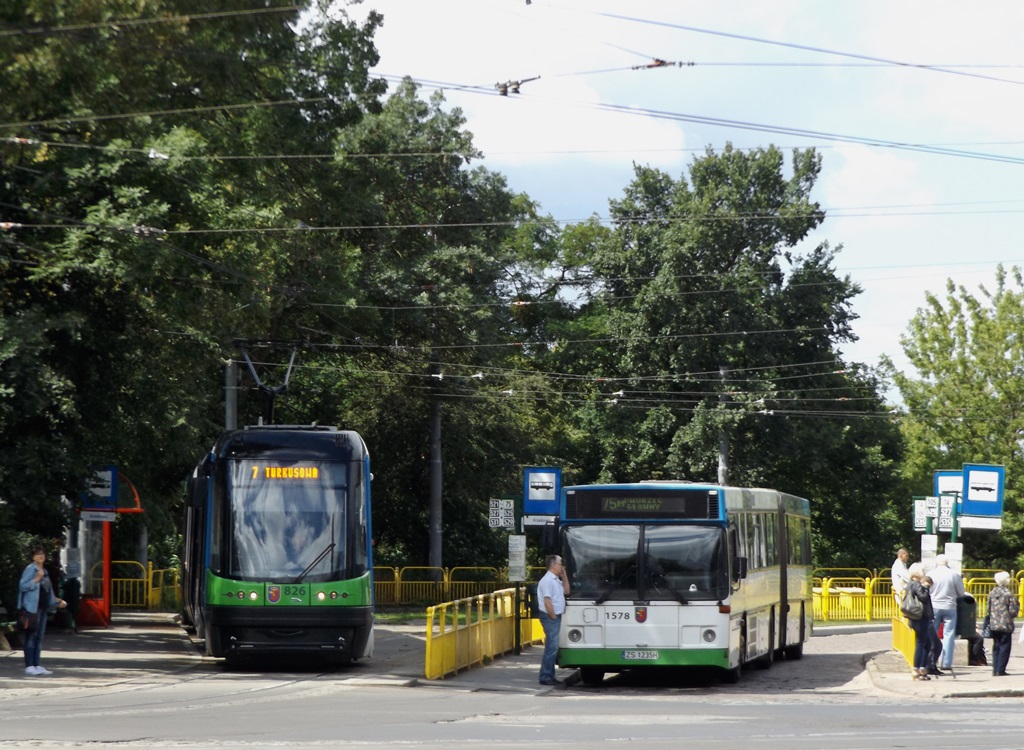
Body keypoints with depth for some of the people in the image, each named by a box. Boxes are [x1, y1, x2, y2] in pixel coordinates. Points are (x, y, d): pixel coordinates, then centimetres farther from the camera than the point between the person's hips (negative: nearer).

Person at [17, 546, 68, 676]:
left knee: (39, 637, 10)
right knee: (31, 636, -8)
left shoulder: (44, 571, 18)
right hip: (32, 607, -9)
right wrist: (37, 579, -22)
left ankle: (37, 665, 14)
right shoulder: (30, 569, -7)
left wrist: (57, 601, 18)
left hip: (43, 607, 9)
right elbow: (23, 586, -15)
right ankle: (29, 666, -7)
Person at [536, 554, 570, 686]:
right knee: (551, 647, -10)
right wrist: (553, 616, -15)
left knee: (553, 647, 12)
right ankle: (545, 677, -8)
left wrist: (564, 575, 14)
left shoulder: (555, 580, 14)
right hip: (550, 617, -10)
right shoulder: (547, 580, -16)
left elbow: (566, 591, 24)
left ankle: (550, 675, 17)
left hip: (556, 617, 10)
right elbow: (547, 601, -21)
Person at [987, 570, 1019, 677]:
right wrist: (1017, 605, 7)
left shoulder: (991, 593, 4)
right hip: (1006, 626, -5)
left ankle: (995, 670, 13)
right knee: (1004, 647, 1)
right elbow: (1013, 611, -14)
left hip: (993, 625, 5)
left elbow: (988, 609, 10)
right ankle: (1000, 671, -4)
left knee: (996, 647, 14)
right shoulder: (1008, 594, -12)